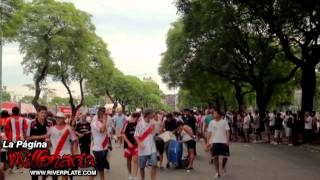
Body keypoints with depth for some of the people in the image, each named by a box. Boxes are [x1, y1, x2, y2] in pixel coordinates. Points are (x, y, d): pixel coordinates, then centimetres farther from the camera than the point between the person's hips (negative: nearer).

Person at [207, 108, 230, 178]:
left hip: (223, 142, -1)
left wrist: (227, 140, -14)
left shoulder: (224, 121, -1)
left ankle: (223, 167, 32)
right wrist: (208, 142, 1)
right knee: (215, 157, -2)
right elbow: (210, 133, 7)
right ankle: (217, 172, 8)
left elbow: (227, 131, -4)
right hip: (214, 142, 1)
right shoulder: (211, 123, 5)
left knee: (225, 156, 1)